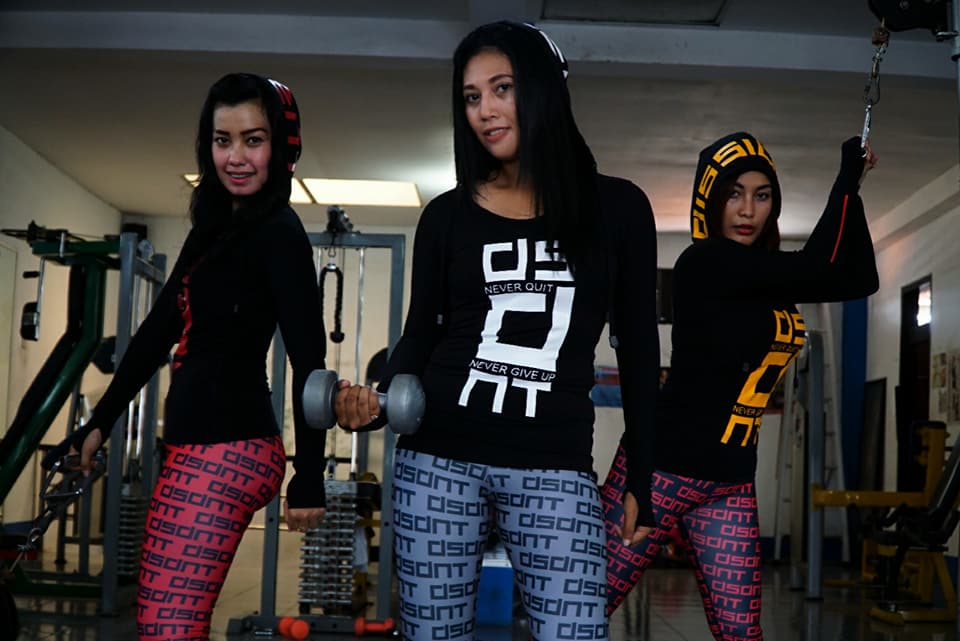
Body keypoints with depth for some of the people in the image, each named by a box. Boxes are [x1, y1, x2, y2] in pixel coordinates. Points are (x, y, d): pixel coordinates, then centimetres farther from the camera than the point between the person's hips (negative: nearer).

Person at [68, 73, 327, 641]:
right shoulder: (218, 225, 16)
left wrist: (309, 478, -17)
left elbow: (308, 359, -15)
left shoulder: (279, 233, -11)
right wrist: (103, 420, 23)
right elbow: (161, 328, 21)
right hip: (202, 446, 9)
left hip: (225, 450, -9)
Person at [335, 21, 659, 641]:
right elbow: (421, 335, 11)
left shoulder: (617, 207, 4)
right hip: (438, 459, 2)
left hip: (555, 469, -1)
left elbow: (638, 349, 8)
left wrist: (642, 479, 6)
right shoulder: (447, 215, 7)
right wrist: (378, 403, -10)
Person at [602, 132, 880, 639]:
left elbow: (859, 280, 7)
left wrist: (851, 187, 6)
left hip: (730, 481, 8)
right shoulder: (704, 262, -13)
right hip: (663, 466, -8)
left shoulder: (766, 277, 11)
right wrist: (847, 176, -4)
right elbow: (821, 268, -17)